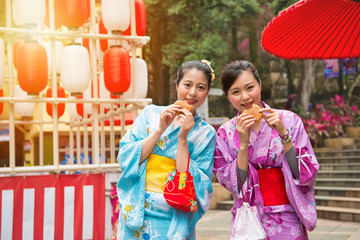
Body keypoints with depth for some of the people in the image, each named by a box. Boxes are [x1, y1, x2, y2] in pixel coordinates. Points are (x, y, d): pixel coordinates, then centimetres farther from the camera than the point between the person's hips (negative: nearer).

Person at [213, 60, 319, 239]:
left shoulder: (289, 120, -6)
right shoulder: (225, 133, -2)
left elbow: (307, 175, -11)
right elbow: (235, 186, -8)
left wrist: (283, 134, -19)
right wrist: (243, 144, -18)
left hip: (287, 224, -1)